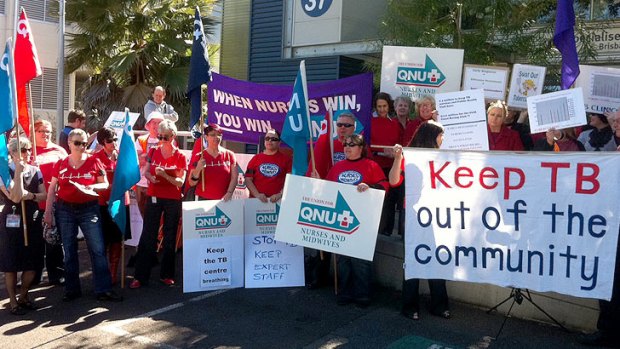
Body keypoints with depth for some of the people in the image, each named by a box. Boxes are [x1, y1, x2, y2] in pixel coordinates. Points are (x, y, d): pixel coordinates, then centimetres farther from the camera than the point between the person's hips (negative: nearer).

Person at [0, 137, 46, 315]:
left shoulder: (35, 171, 7)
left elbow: (44, 195, 7)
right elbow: (15, 197, -20)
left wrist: (31, 195, -13)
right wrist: (19, 171, -20)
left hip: (33, 219, 5)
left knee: (33, 263, 7)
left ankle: (24, 296, 26)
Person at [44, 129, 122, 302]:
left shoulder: (94, 161, -1)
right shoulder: (61, 164, 3)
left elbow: (105, 184, 4)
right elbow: (52, 189, 8)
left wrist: (93, 187, -16)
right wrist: (48, 211, 4)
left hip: (89, 209, -1)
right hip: (65, 210, 2)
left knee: (98, 249, -5)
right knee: (69, 251, 9)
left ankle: (103, 289, 1)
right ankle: (72, 289, 21)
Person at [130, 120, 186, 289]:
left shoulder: (180, 157, -2)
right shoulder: (153, 152, 5)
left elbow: (180, 182, -7)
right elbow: (145, 172, 9)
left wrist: (164, 175, -23)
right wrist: (150, 177, -13)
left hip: (173, 200, -1)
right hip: (153, 198, 1)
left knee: (170, 238, 6)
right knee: (147, 236, 0)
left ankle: (166, 274, 19)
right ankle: (140, 276, 5)